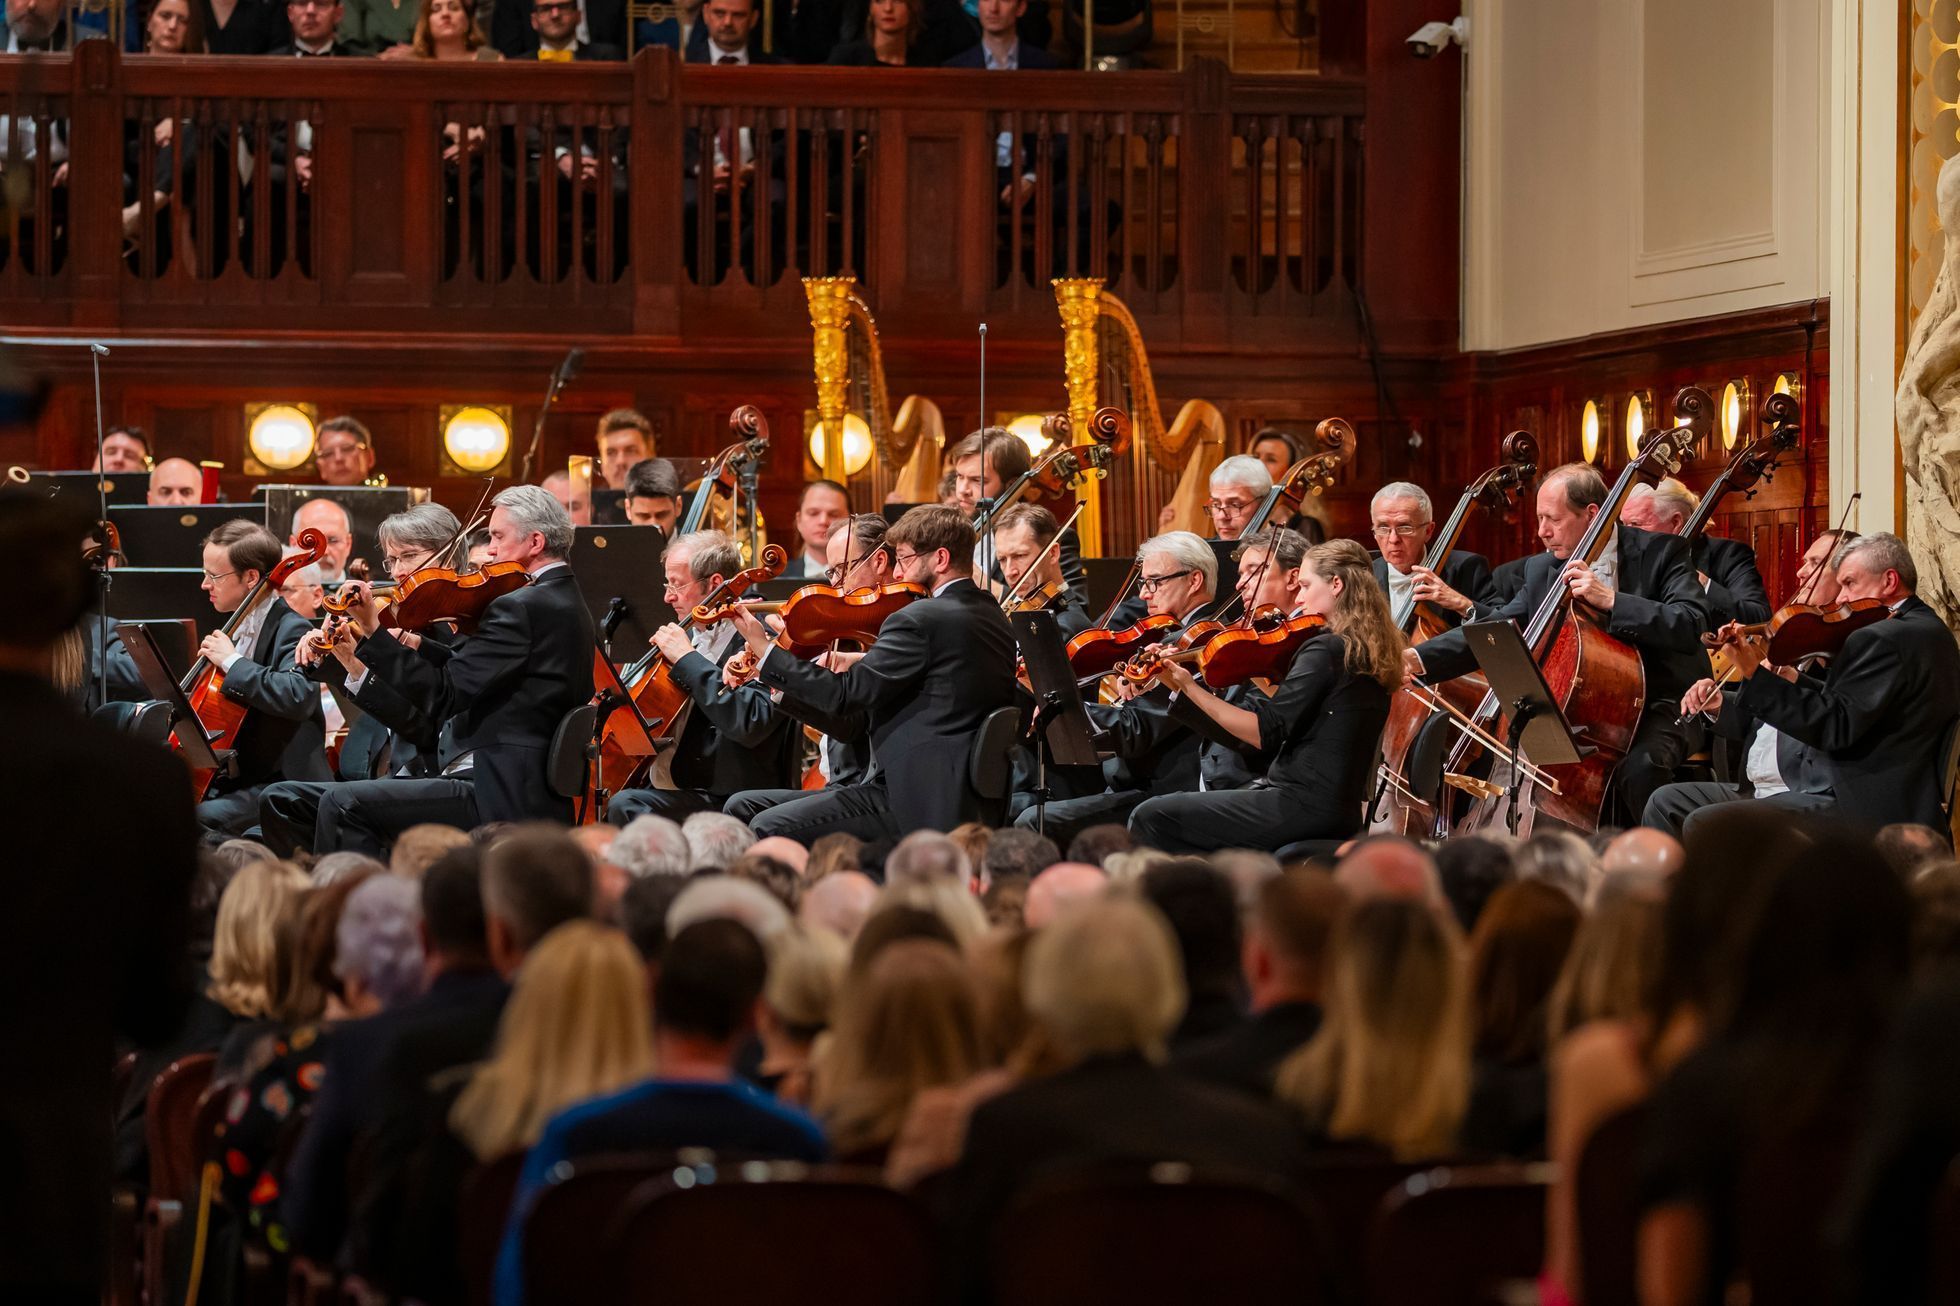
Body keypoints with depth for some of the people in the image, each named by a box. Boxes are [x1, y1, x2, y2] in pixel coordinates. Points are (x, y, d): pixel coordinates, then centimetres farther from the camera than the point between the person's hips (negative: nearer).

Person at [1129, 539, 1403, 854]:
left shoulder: (1326, 649, -15)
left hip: (1304, 809, -10)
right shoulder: (1368, 650, 13)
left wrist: (1189, 687, -17)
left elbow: (1266, 732, -18)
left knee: (1150, 818, -6)